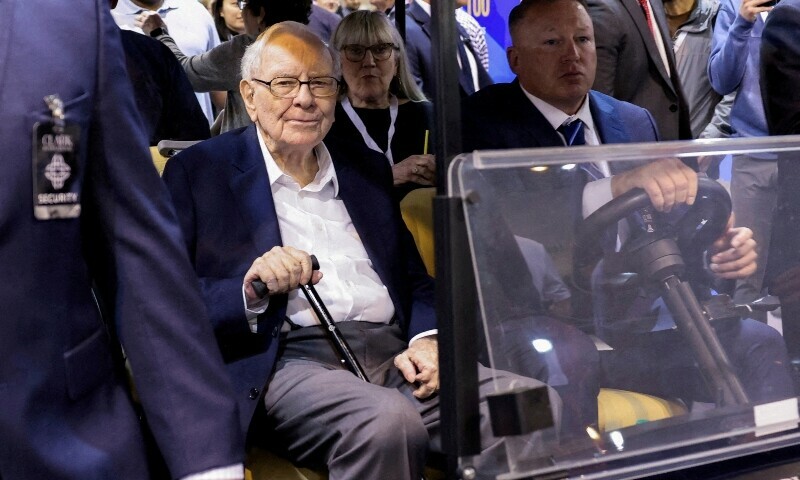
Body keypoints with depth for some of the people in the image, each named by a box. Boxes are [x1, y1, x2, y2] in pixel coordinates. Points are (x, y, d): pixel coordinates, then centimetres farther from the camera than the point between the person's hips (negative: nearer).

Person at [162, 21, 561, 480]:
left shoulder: (369, 170, 22)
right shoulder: (198, 171, 8)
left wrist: (427, 340, -1)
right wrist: (250, 291, -18)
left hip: (396, 356, 5)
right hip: (288, 360, -4)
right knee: (387, 420, -37)